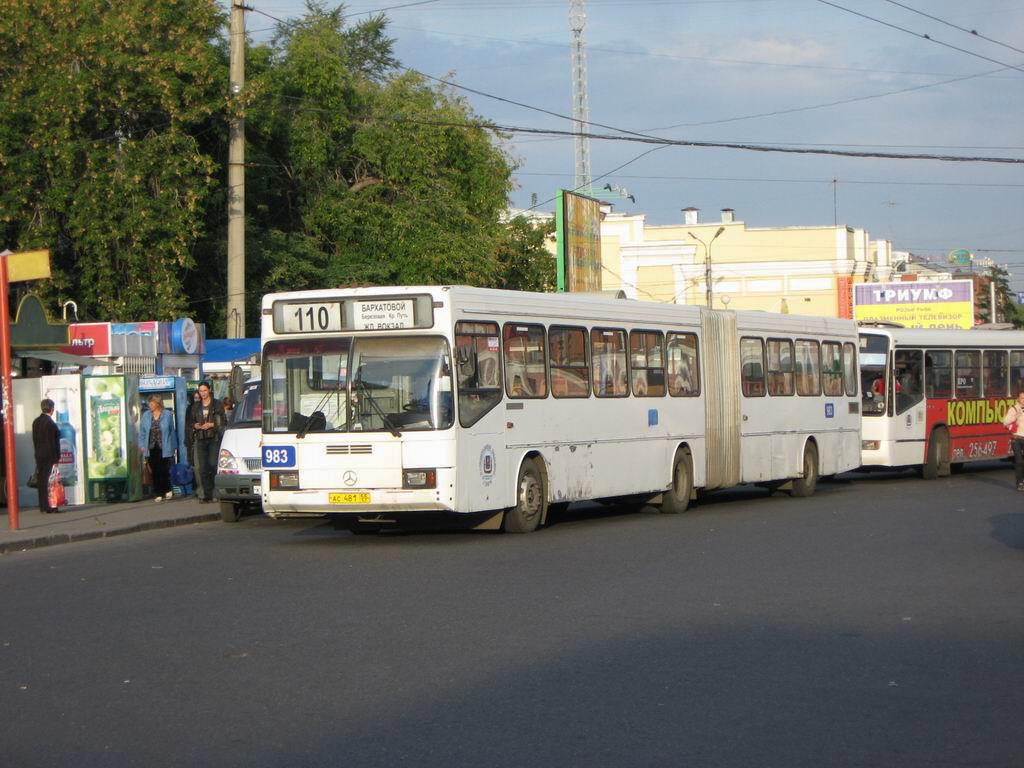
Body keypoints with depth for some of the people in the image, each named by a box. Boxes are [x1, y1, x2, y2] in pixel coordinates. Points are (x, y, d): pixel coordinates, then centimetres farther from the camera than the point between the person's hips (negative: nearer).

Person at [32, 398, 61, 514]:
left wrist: (37, 452, 16)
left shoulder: (36, 422, 8)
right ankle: (46, 507, -5)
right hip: (48, 456, -7)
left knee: (41, 480, 11)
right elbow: (52, 442, -16)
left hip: (39, 455, 7)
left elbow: (35, 440, 12)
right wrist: (56, 458, -12)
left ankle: (42, 506, 16)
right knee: (45, 480, -6)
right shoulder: (50, 423, -16)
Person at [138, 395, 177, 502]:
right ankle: (158, 494, 7)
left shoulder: (167, 415, 1)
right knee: (155, 472, 2)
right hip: (151, 448, 3)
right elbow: (142, 432, 11)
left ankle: (167, 490, 19)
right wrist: (142, 445, 2)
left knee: (164, 471, -2)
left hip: (163, 448, -2)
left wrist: (173, 446, 2)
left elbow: (172, 431, 4)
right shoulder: (146, 416, 9)